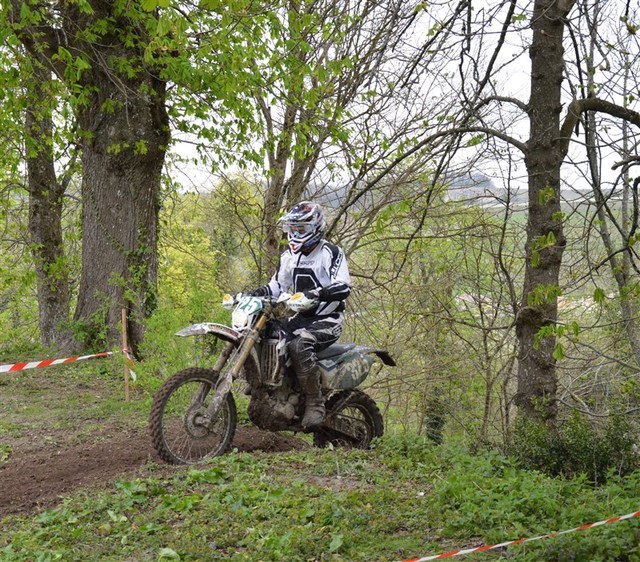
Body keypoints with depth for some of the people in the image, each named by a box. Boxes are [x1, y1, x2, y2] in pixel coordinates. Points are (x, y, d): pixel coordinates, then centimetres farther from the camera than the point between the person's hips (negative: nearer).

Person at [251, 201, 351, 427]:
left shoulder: (331, 253, -8)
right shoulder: (288, 256, 14)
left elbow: (344, 287, -21)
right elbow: (276, 286, 19)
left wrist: (318, 294, -39)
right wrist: (254, 294, 0)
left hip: (327, 319, -7)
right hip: (301, 317, 8)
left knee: (299, 345, -35)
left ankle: (315, 404, -28)